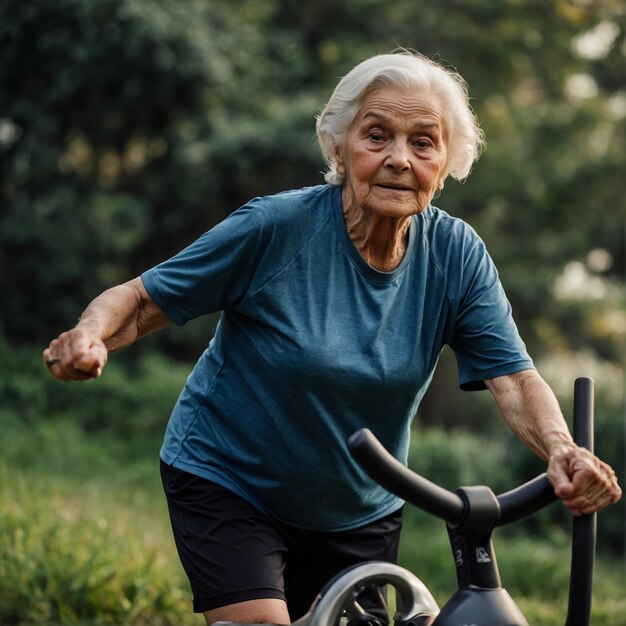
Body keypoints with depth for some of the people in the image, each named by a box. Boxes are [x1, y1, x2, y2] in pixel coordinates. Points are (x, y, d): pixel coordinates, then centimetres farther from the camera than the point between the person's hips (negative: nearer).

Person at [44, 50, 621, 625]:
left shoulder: (457, 255, -10)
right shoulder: (276, 227, -19)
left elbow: (515, 380, -16)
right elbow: (141, 300, -14)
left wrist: (563, 451, -36)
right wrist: (88, 339, -36)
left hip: (362, 515, 4)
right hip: (228, 488, -4)